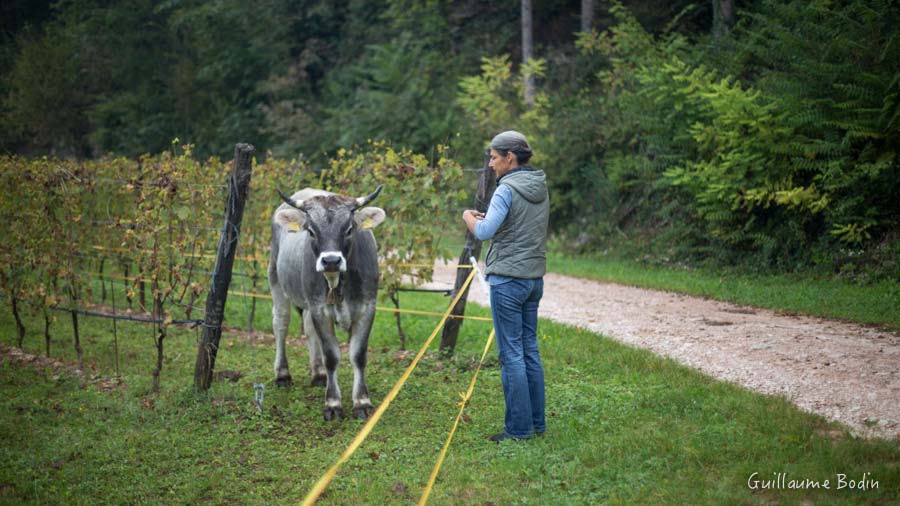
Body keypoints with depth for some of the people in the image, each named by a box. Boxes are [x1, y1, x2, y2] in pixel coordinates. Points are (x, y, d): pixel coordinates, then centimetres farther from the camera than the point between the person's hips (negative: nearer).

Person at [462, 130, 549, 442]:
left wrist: (468, 217, 0)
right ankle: (537, 422, 19)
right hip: (534, 277, 9)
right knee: (530, 350, 14)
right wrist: (486, 218, 15)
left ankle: (518, 428, 0)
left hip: (508, 280, -8)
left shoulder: (507, 189, -15)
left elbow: (484, 232, -19)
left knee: (511, 354, -3)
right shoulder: (541, 189, 11)